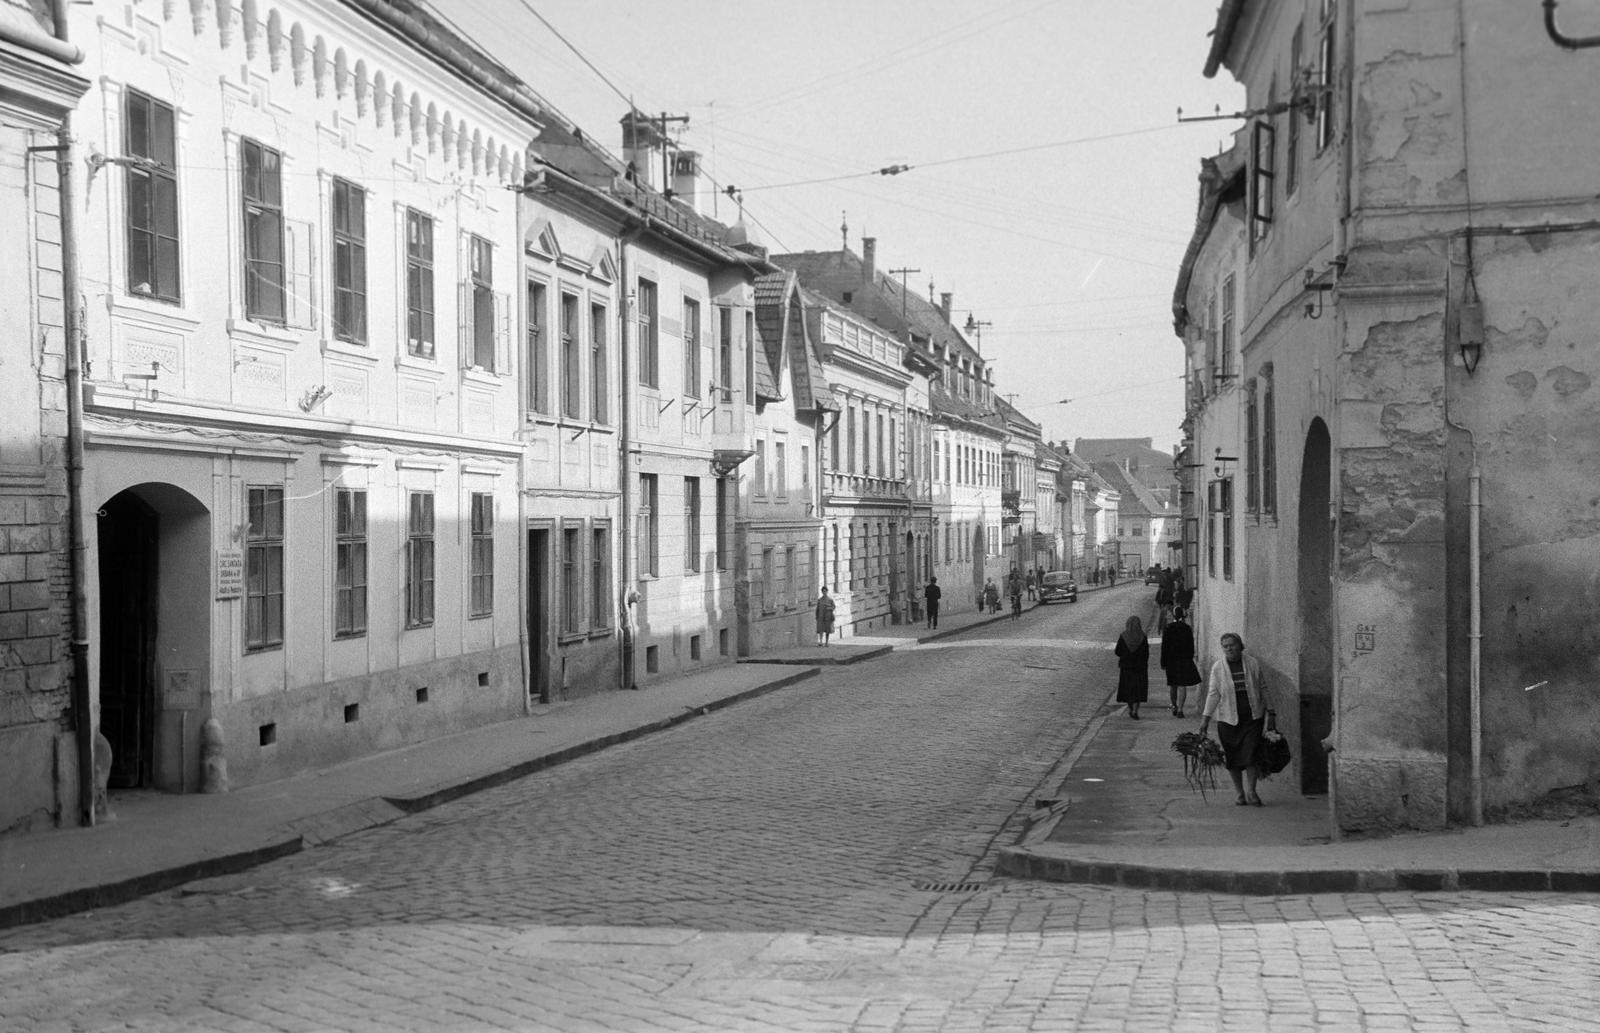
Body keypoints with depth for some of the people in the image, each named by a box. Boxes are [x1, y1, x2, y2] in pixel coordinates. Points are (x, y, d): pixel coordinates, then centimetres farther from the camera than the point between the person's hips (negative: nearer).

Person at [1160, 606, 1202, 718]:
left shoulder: (1168, 628, -7)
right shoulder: (1187, 629, -3)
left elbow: (1164, 647, -7)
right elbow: (1191, 646, 3)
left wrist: (1163, 662, -2)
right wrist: (1190, 659, 15)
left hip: (1171, 660, 0)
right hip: (1185, 660, 0)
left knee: (1172, 685, 15)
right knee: (1182, 685, 1)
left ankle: (1174, 707, 25)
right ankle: (1180, 709, -7)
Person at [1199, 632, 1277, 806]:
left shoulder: (1252, 664, 1)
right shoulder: (1217, 668, -2)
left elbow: (1264, 689, 8)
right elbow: (1213, 693, -2)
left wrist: (1271, 713, 8)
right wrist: (1205, 717, -8)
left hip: (1252, 717, 0)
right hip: (1228, 719, 0)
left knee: (1251, 754, -8)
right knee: (1232, 759, 3)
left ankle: (1251, 792, 4)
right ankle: (1240, 793, 16)